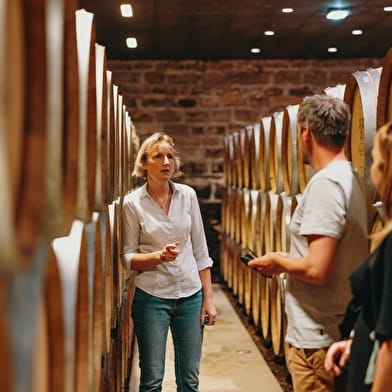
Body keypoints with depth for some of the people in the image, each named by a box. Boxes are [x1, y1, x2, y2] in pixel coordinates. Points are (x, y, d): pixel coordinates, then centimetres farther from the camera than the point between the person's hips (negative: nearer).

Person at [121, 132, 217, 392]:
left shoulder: (188, 195, 1)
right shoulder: (133, 203, -6)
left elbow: (200, 251, 5)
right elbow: (128, 257, -3)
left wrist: (208, 298, 2)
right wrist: (159, 256, -21)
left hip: (190, 295, 3)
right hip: (152, 297, -2)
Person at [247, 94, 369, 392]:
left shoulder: (325, 183, -20)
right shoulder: (351, 177, 10)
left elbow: (317, 270, -26)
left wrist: (278, 261, -9)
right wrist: (288, 262, 13)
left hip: (317, 339, -9)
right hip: (343, 329, 9)